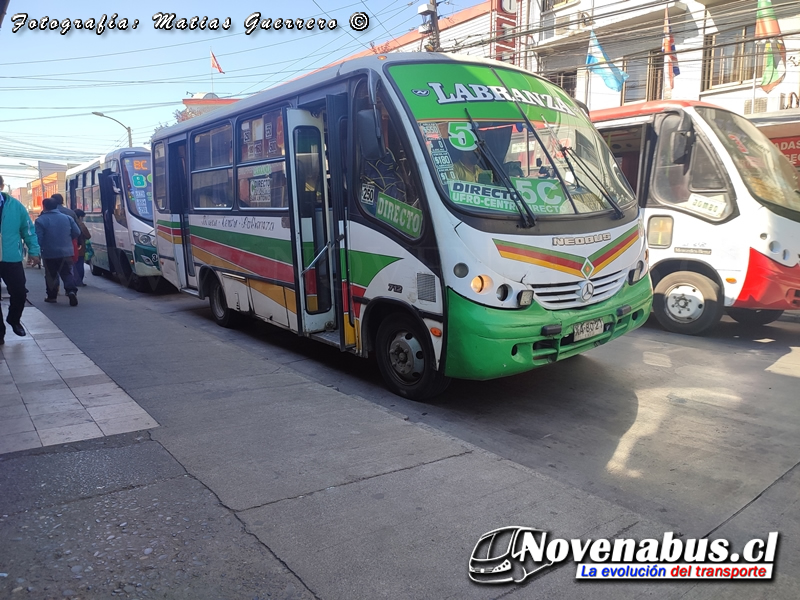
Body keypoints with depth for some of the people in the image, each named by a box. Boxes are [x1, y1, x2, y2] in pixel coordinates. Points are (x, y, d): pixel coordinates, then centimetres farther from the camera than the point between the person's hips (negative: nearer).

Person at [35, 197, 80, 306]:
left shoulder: (40, 220, -8)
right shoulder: (67, 218, 3)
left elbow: (38, 238, -12)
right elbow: (77, 233, 6)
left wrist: (38, 250, 5)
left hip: (49, 253, -2)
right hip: (66, 252, 2)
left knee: (51, 275, 13)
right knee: (67, 273, 5)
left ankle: (52, 296, 18)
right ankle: (71, 290, -18)